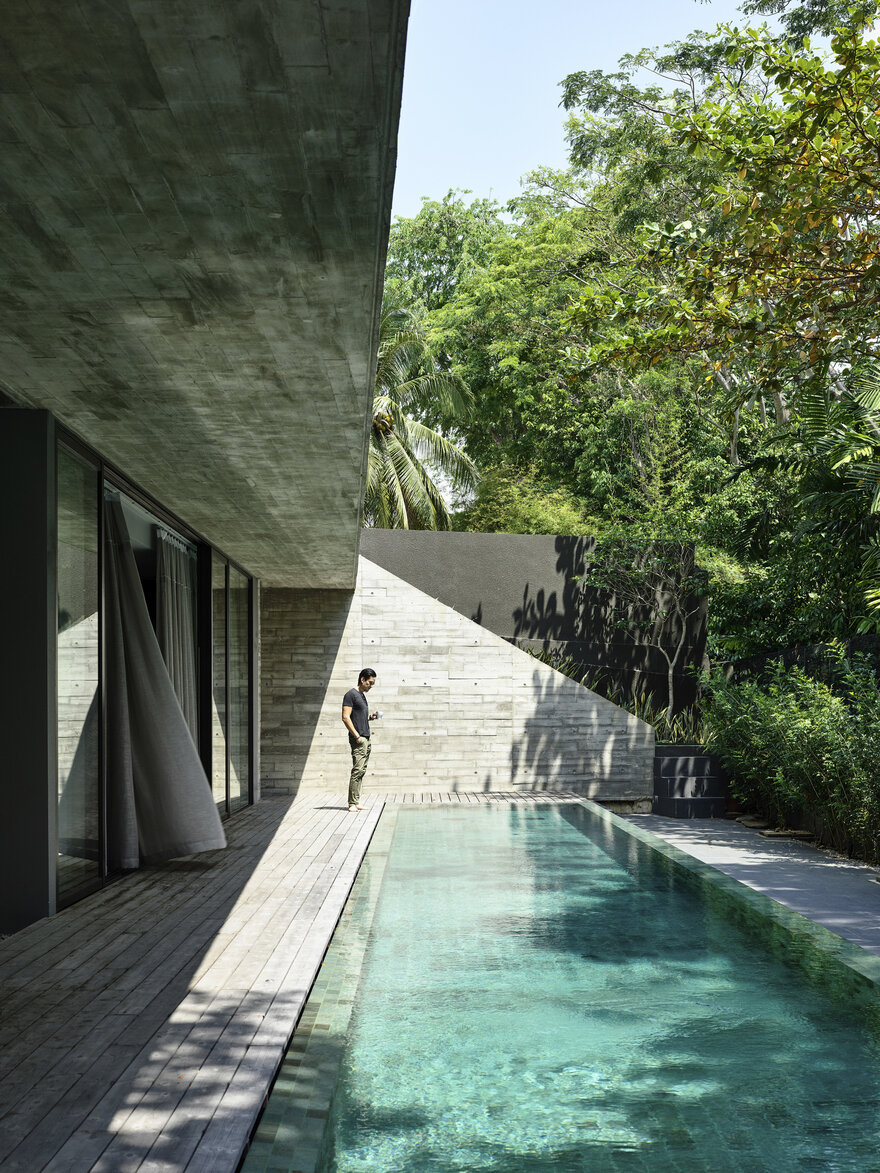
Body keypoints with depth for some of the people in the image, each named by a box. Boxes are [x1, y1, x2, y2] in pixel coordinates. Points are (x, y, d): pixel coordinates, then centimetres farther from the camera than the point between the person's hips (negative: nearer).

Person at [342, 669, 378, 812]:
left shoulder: (362, 696, 20)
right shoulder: (351, 694, -7)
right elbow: (345, 717, -14)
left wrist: (370, 717, 9)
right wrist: (357, 736, -17)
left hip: (366, 738, 9)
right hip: (358, 739, -9)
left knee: (362, 771, 7)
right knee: (357, 771, -13)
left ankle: (356, 802, 8)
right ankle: (352, 803, -12)